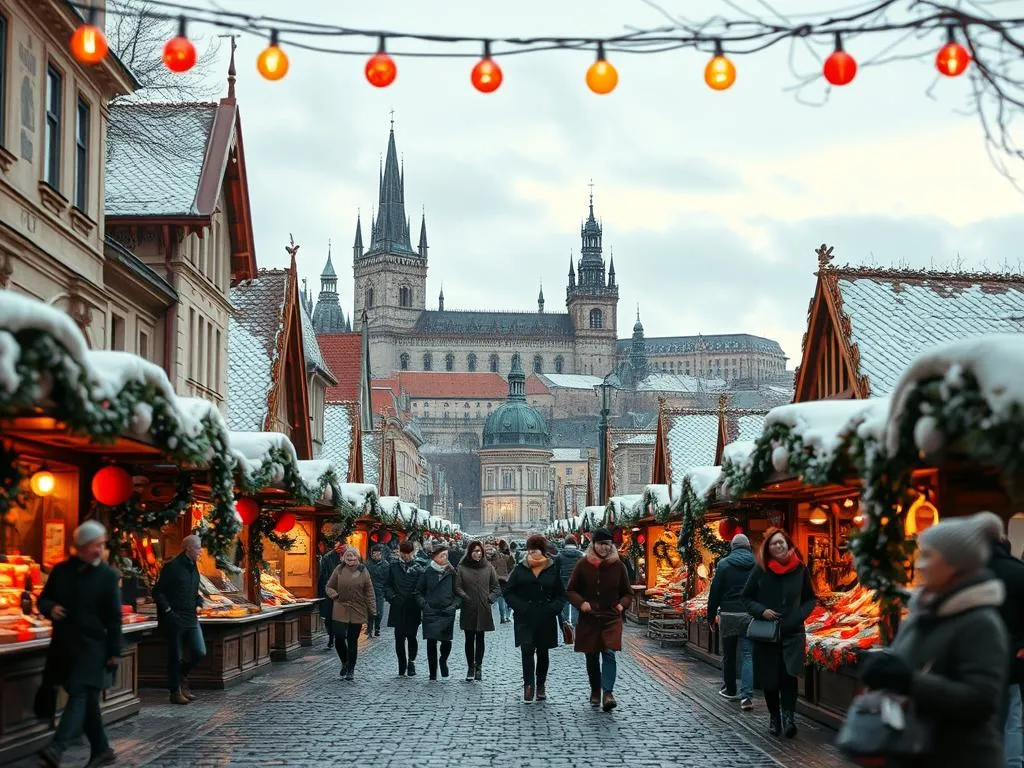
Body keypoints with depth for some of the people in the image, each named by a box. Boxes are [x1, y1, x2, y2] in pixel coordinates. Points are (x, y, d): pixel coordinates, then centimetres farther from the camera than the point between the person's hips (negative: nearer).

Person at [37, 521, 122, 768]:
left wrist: (114, 652, -7)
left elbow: (114, 617, -5)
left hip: (92, 646, -5)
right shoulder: (61, 570, 6)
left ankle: (58, 747, -27)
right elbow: (43, 599, 15)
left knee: (79, 695, -15)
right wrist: (50, 608, -9)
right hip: (64, 644, 5)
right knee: (86, 698, 12)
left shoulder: (107, 575, -5)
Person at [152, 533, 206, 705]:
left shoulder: (193, 567, 13)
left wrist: (199, 603, 7)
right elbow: (157, 592, -11)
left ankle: (181, 676, 26)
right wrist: (168, 611, -16)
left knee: (200, 653, 1)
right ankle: (175, 691, 14)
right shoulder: (173, 567, -12)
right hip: (174, 619, -7)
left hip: (191, 618, 7)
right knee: (175, 657, 2)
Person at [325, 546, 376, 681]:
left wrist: (372, 610, -2)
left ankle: (351, 670, 16)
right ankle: (344, 662, 19)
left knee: (353, 641, 4)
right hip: (340, 610, 0)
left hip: (357, 612, 0)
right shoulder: (339, 570, 1)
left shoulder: (363, 572, 0)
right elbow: (329, 587, 11)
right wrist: (335, 595, -9)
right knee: (339, 638, -9)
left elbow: (369, 592, 3)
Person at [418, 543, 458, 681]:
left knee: (446, 641, -9)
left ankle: (443, 660, 23)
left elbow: (457, 592, 11)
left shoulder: (451, 572, 5)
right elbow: (419, 592, 10)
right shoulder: (427, 572, 3)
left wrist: (455, 604, -3)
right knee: (431, 642, 0)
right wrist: (424, 605, -4)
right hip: (430, 612, 0)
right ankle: (432, 673, 10)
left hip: (447, 612, 0)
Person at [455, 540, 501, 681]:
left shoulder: (488, 568, 4)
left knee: (480, 638, 8)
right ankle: (470, 667, 13)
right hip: (468, 610, -1)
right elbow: (457, 587, -3)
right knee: (469, 639, 4)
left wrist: (490, 598, -6)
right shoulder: (461, 568, -1)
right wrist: (465, 598, -14)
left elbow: (496, 587, 8)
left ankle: (478, 666, 18)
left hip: (483, 610, 1)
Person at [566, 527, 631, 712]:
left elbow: (627, 593, 11)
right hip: (588, 619, 1)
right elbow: (571, 590, 5)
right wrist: (581, 602, -14)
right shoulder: (583, 564, -1)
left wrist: (622, 604, -10)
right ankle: (595, 691, 28)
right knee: (591, 657, 10)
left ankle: (608, 693, -20)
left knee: (609, 653, -16)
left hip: (611, 618, -1)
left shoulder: (618, 565, 1)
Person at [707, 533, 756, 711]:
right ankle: (746, 696, -12)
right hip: (750, 616, 1)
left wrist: (711, 615, 6)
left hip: (728, 615, -1)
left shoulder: (724, 564, -3)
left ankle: (730, 690, 27)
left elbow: (715, 592, -2)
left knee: (728, 655, 15)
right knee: (748, 656, 0)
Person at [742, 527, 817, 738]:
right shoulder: (760, 571, -1)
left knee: (788, 673, -18)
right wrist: (761, 611, -11)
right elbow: (746, 597, 7)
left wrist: (800, 615, -6)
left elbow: (811, 598, 12)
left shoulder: (800, 570, 1)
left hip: (792, 632, -1)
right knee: (768, 677, 6)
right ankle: (774, 717, 21)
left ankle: (789, 716, -15)